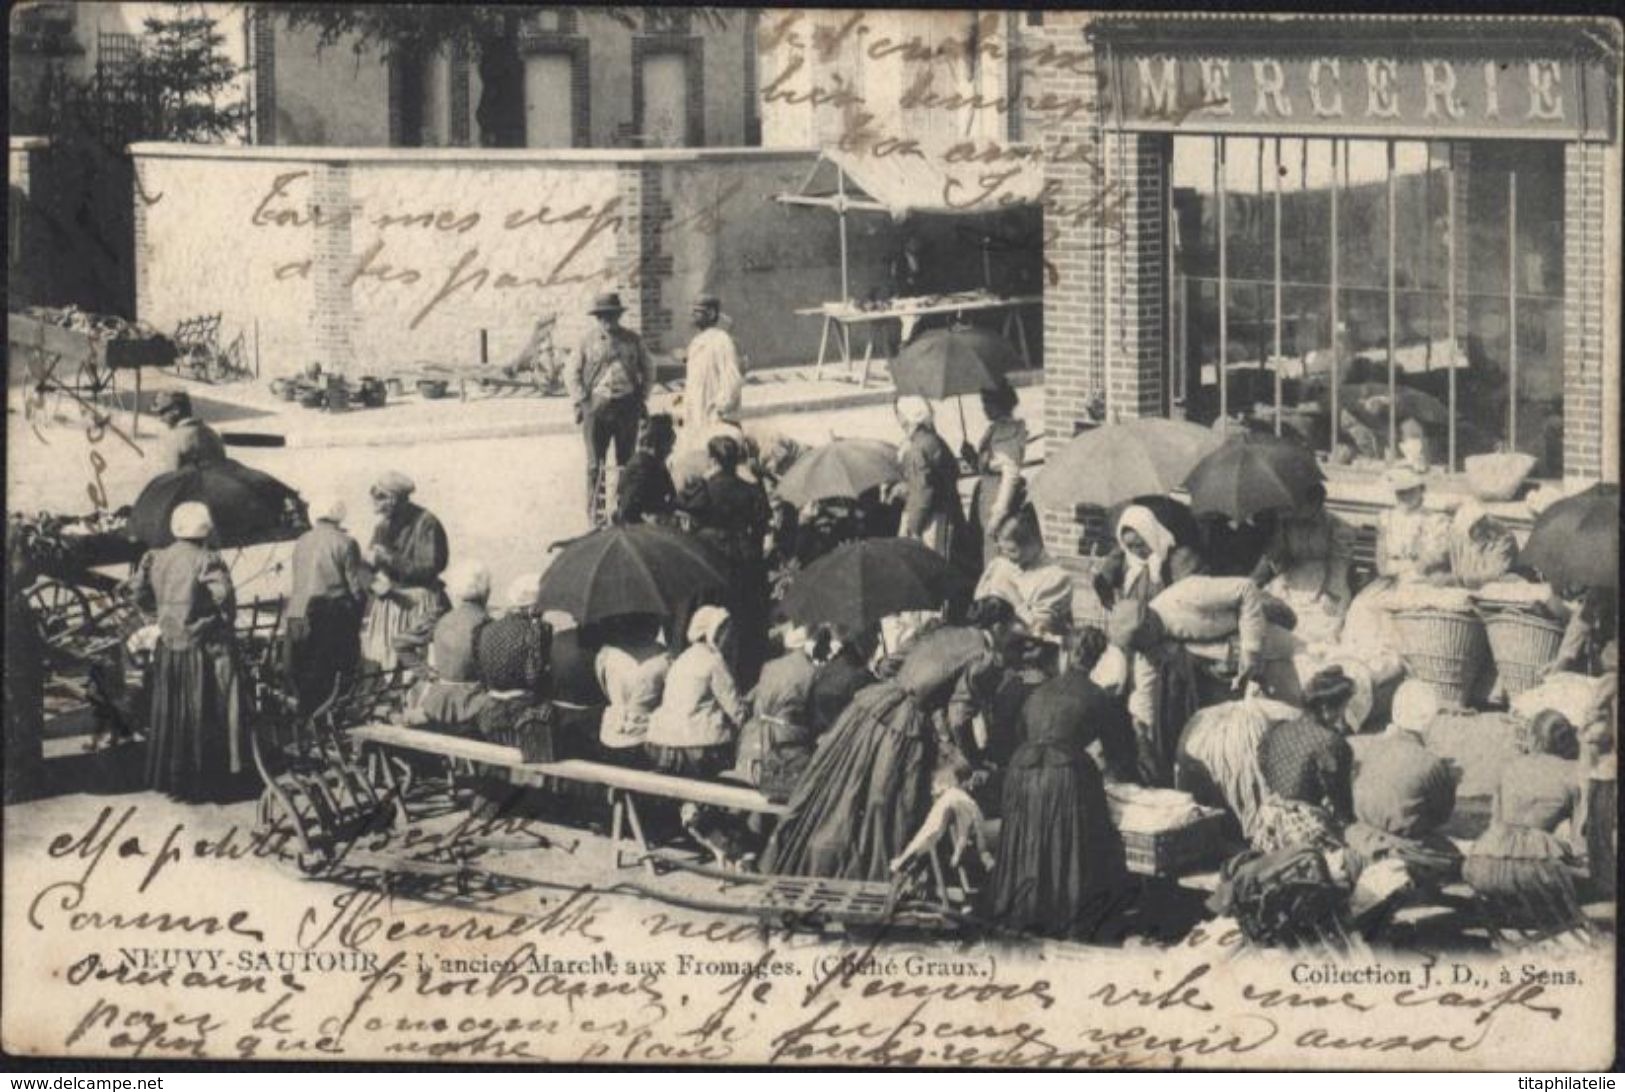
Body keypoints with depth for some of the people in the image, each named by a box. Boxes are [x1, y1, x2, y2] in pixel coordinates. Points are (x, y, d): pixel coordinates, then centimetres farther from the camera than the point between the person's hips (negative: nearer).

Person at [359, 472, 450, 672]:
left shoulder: (426, 523, -11)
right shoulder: (383, 525, 10)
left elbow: (428, 568, -16)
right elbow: (370, 565, 13)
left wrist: (389, 558, -19)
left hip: (417, 603, -6)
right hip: (386, 601, 6)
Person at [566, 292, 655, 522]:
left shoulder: (633, 340, 7)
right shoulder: (588, 341, 2)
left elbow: (648, 369, 16)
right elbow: (571, 371, 7)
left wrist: (642, 398, 7)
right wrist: (581, 400, -2)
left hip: (627, 407, 2)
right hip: (596, 407, -2)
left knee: (626, 461, 7)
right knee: (595, 464, -2)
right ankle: (594, 512, 4)